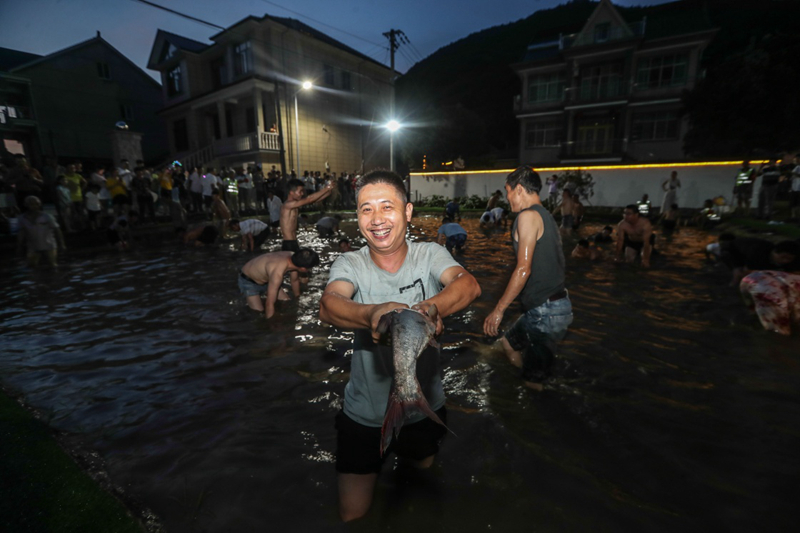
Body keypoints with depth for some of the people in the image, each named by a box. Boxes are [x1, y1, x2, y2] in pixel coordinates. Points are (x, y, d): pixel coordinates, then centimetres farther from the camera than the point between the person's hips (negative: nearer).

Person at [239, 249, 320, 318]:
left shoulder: (293, 258, -20)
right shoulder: (277, 272, -45)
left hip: (265, 280, 7)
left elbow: (294, 280, 2)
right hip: (248, 281, -7)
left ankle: (262, 303, 26)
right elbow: (270, 304, -39)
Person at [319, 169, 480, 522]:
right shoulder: (349, 264, -14)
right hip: (364, 413, 0)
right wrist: (372, 314, -54)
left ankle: (403, 450, 61)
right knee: (352, 515, 16)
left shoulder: (429, 255, -13)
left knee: (423, 467, 29)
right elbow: (328, 306, -33)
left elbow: (469, 285, -31)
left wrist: (429, 308, -52)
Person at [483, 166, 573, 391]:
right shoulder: (546, 216, 16)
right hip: (555, 304, 10)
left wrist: (499, 309, -17)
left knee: (534, 381, 2)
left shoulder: (528, 215, -13)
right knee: (507, 343, 24)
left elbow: (523, 269, -21)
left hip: (545, 311, -10)